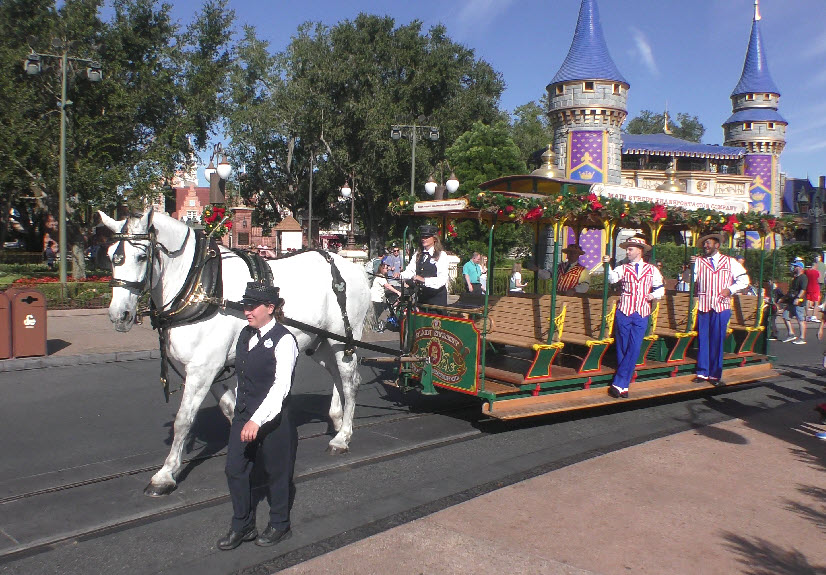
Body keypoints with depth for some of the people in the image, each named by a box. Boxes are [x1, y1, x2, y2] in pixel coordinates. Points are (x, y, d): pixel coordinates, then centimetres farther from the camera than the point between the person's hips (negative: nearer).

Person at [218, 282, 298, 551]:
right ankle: (242, 526, 28)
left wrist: (257, 420, -33)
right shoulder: (246, 334, 6)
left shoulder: (283, 340, -18)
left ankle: (279, 525, 30)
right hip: (243, 416, 7)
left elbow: (281, 386, -26)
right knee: (235, 470, 10)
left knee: (277, 472, 10)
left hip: (272, 418, -7)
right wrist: (242, 410, 15)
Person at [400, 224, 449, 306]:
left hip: (437, 297, -5)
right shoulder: (417, 255, 14)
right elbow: (410, 271, 6)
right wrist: (400, 275, -16)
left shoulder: (441, 255, -5)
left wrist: (424, 280, -30)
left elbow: (442, 279, -17)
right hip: (422, 297, 5)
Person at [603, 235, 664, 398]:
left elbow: (660, 288, 17)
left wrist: (653, 295, -4)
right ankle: (623, 385, 11)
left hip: (642, 314, 0)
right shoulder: (623, 268, 7)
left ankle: (619, 384, -5)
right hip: (624, 312, 0)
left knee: (634, 349, -9)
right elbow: (612, 278, -13)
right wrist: (608, 265, -30)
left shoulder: (651, 270, 12)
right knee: (622, 349, 2)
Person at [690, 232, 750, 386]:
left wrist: (730, 289, -2)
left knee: (717, 340, 2)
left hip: (722, 306, 0)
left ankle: (715, 374, 11)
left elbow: (744, 280, 12)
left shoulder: (730, 262, 10)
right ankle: (702, 373, 11)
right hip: (703, 306, 0)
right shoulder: (699, 261, 9)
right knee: (703, 340, 2)